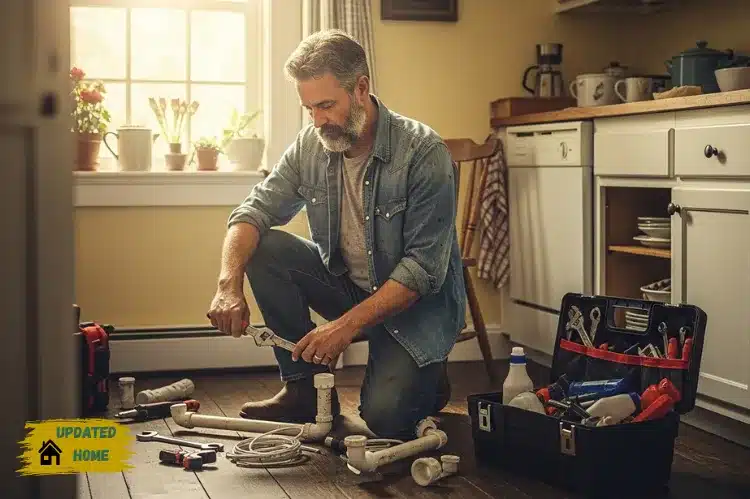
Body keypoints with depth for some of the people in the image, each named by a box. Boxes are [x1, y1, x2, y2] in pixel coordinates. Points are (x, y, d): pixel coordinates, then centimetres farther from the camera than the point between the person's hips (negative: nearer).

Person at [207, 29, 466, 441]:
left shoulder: (424, 152, -22)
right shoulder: (311, 145, -6)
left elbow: (424, 269, -24)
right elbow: (255, 210, -6)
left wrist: (348, 325, -30)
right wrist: (228, 284, -26)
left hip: (416, 300, -5)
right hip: (345, 282, 6)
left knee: (385, 417, -27)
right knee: (263, 248, -17)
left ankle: (423, 377, 11)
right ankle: (305, 388, -6)